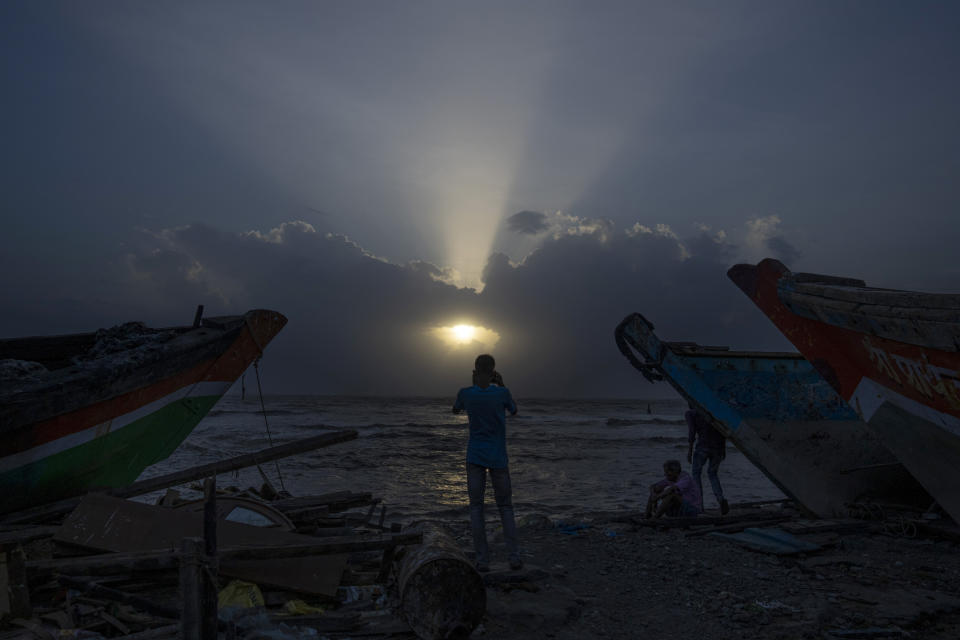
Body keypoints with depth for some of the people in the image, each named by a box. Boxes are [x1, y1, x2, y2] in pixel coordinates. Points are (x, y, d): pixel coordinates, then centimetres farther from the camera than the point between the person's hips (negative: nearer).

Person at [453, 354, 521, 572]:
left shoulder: (466, 393, -8)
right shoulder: (502, 393, -11)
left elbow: (455, 410, 15)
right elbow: (514, 411, 11)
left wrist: (473, 385, 18)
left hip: (475, 458, 0)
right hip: (499, 459, 0)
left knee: (476, 507, 6)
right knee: (505, 507, 11)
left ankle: (482, 559, -1)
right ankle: (514, 555, 1)